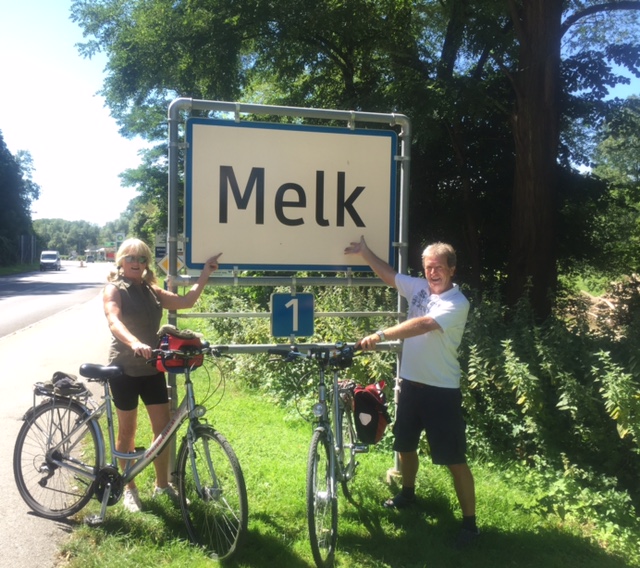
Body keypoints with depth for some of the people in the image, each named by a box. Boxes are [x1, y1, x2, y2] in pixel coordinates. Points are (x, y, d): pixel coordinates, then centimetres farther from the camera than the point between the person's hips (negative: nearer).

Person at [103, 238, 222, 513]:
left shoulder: (152, 290, 10)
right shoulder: (114, 289, -7)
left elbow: (186, 301, 2)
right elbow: (114, 322, -26)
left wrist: (205, 274, -5)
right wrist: (135, 344, -44)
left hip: (152, 369, 5)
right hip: (124, 369, -5)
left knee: (163, 427, 6)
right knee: (128, 430, 8)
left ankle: (162, 484, 22)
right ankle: (129, 488, 23)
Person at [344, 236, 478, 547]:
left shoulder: (457, 303, -18)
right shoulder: (418, 287, 3)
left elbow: (422, 325, -31)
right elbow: (388, 274, 12)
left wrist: (381, 335, -37)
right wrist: (364, 251, 3)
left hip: (441, 390, -7)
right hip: (410, 383, 7)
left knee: (455, 459, 0)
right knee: (404, 445, 22)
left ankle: (470, 523, 11)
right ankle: (408, 493, 47)